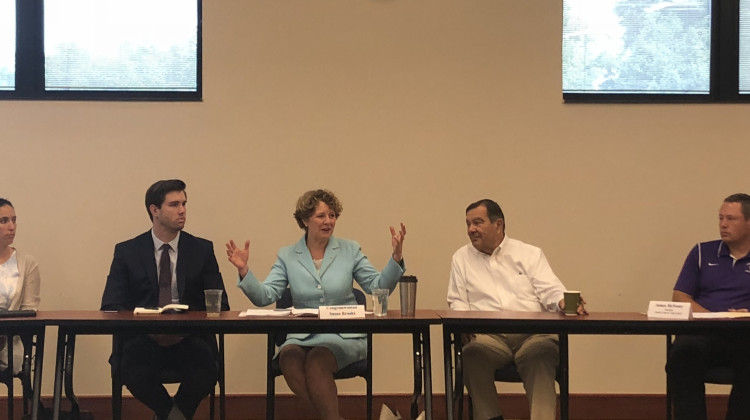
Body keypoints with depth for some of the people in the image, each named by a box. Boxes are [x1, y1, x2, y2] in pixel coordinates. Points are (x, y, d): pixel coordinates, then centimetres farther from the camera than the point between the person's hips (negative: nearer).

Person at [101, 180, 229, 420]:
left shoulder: (202, 249, 8)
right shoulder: (127, 251, 6)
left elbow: (220, 305, 4)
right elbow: (110, 306, -1)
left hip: (190, 340, 0)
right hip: (144, 340, 0)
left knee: (204, 374, -32)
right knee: (134, 373, -33)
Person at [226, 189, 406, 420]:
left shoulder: (350, 250, 9)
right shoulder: (287, 256, 10)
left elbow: (378, 287, 4)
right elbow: (264, 296, 1)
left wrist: (396, 257, -10)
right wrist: (244, 270, -14)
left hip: (344, 337, -1)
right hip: (301, 337, 1)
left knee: (316, 360, -34)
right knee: (289, 358, -33)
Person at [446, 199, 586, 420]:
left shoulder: (530, 254, 17)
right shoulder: (462, 257, 21)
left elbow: (550, 290, 7)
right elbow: (457, 301, 15)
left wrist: (563, 302, -18)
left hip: (532, 333, 0)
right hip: (489, 336, 0)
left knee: (544, 348, -36)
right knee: (473, 351, -35)